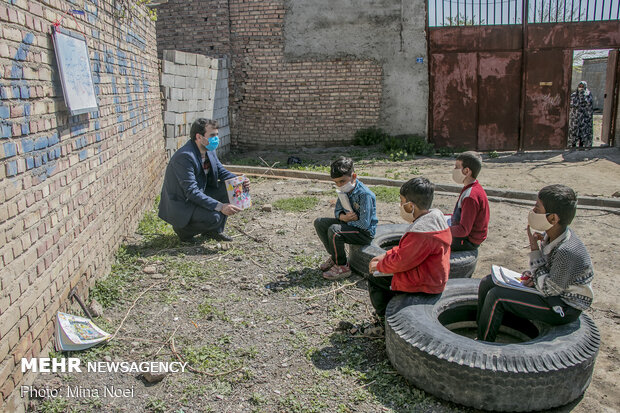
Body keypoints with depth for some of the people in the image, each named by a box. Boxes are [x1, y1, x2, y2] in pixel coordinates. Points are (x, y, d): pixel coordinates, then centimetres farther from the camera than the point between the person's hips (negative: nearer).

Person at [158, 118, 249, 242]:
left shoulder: (209, 151, -1)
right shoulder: (184, 156, -28)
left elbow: (221, 171, 10)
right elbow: (192, 192, -31)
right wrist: (220, 206, -36)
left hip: (199, 194, 9)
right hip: (180, 205, -9)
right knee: (214, 217, -28)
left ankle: (214, 230, 6)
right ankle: (183, 229, 0)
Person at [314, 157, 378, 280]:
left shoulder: (365, 195, -26)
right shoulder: (345, 190, 0)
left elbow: (364, 223, -28)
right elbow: (337, 211, 7)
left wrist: (347, 220, -14)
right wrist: (343, 217, -16)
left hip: (365, 233, -9)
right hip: (349, 223, 9)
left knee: (334, 230, -31)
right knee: (319, 223, 2)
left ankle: (342, 266, -14)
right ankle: (334, 256, 11)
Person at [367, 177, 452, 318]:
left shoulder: (420, 232, -31)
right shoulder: (435, 215, 2)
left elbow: (401, 262, -23)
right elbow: (405, 248, 12)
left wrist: (379, 265, -6)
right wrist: (386, 256, 7)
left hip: (424, 284, -10)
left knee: (374, 279, 3)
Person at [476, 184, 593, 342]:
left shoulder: (567, 251, -32)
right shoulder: (555, 233, -5)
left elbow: (548, 289, -23)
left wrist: (534, 249, -23)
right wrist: (533, 276, -10)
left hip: (565, 307, -9)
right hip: (553, 289, 9)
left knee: (496, 296, -22)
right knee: (487, 283, 4)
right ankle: (481, 334, 16)